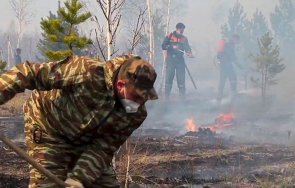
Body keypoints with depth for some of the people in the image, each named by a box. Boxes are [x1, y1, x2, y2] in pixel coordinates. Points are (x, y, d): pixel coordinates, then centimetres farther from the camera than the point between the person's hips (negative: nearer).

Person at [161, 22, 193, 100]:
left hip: (180, 60, 2)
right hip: (170, 60, -2)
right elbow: (163, 46, -4)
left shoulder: (184, 38, 10)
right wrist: (172, 47, -18)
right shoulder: (169, 36, 2)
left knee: (181, 77, -1)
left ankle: (182, 94, 4)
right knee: (169, 76, -3)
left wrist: (189, 52, -19)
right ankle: (166, 95, 3)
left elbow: (187, 48, 3)